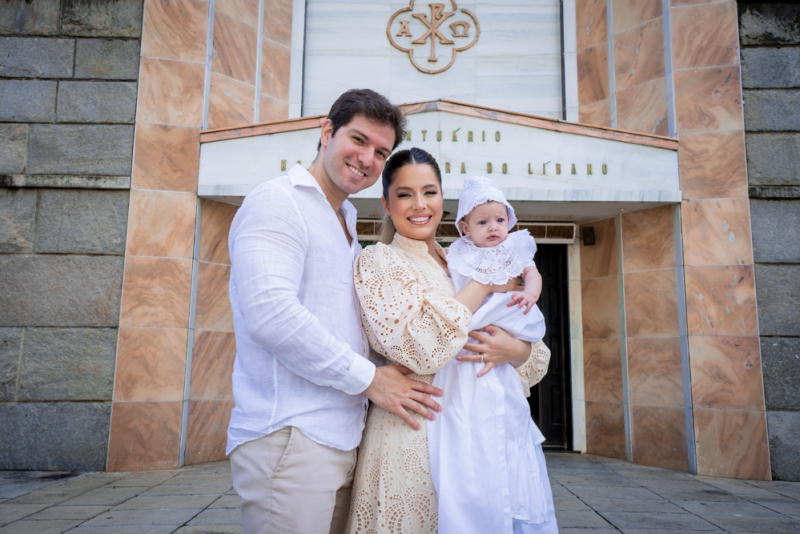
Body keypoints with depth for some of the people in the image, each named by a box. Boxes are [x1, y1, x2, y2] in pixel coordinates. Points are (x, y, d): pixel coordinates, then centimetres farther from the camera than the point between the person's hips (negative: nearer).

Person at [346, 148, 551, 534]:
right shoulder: (377, 261, -4)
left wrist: (513, 350, -13)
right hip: (411, 436, -5)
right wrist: (483, 285, -12)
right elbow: (418, 346, -20)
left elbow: (532, 353, 11)